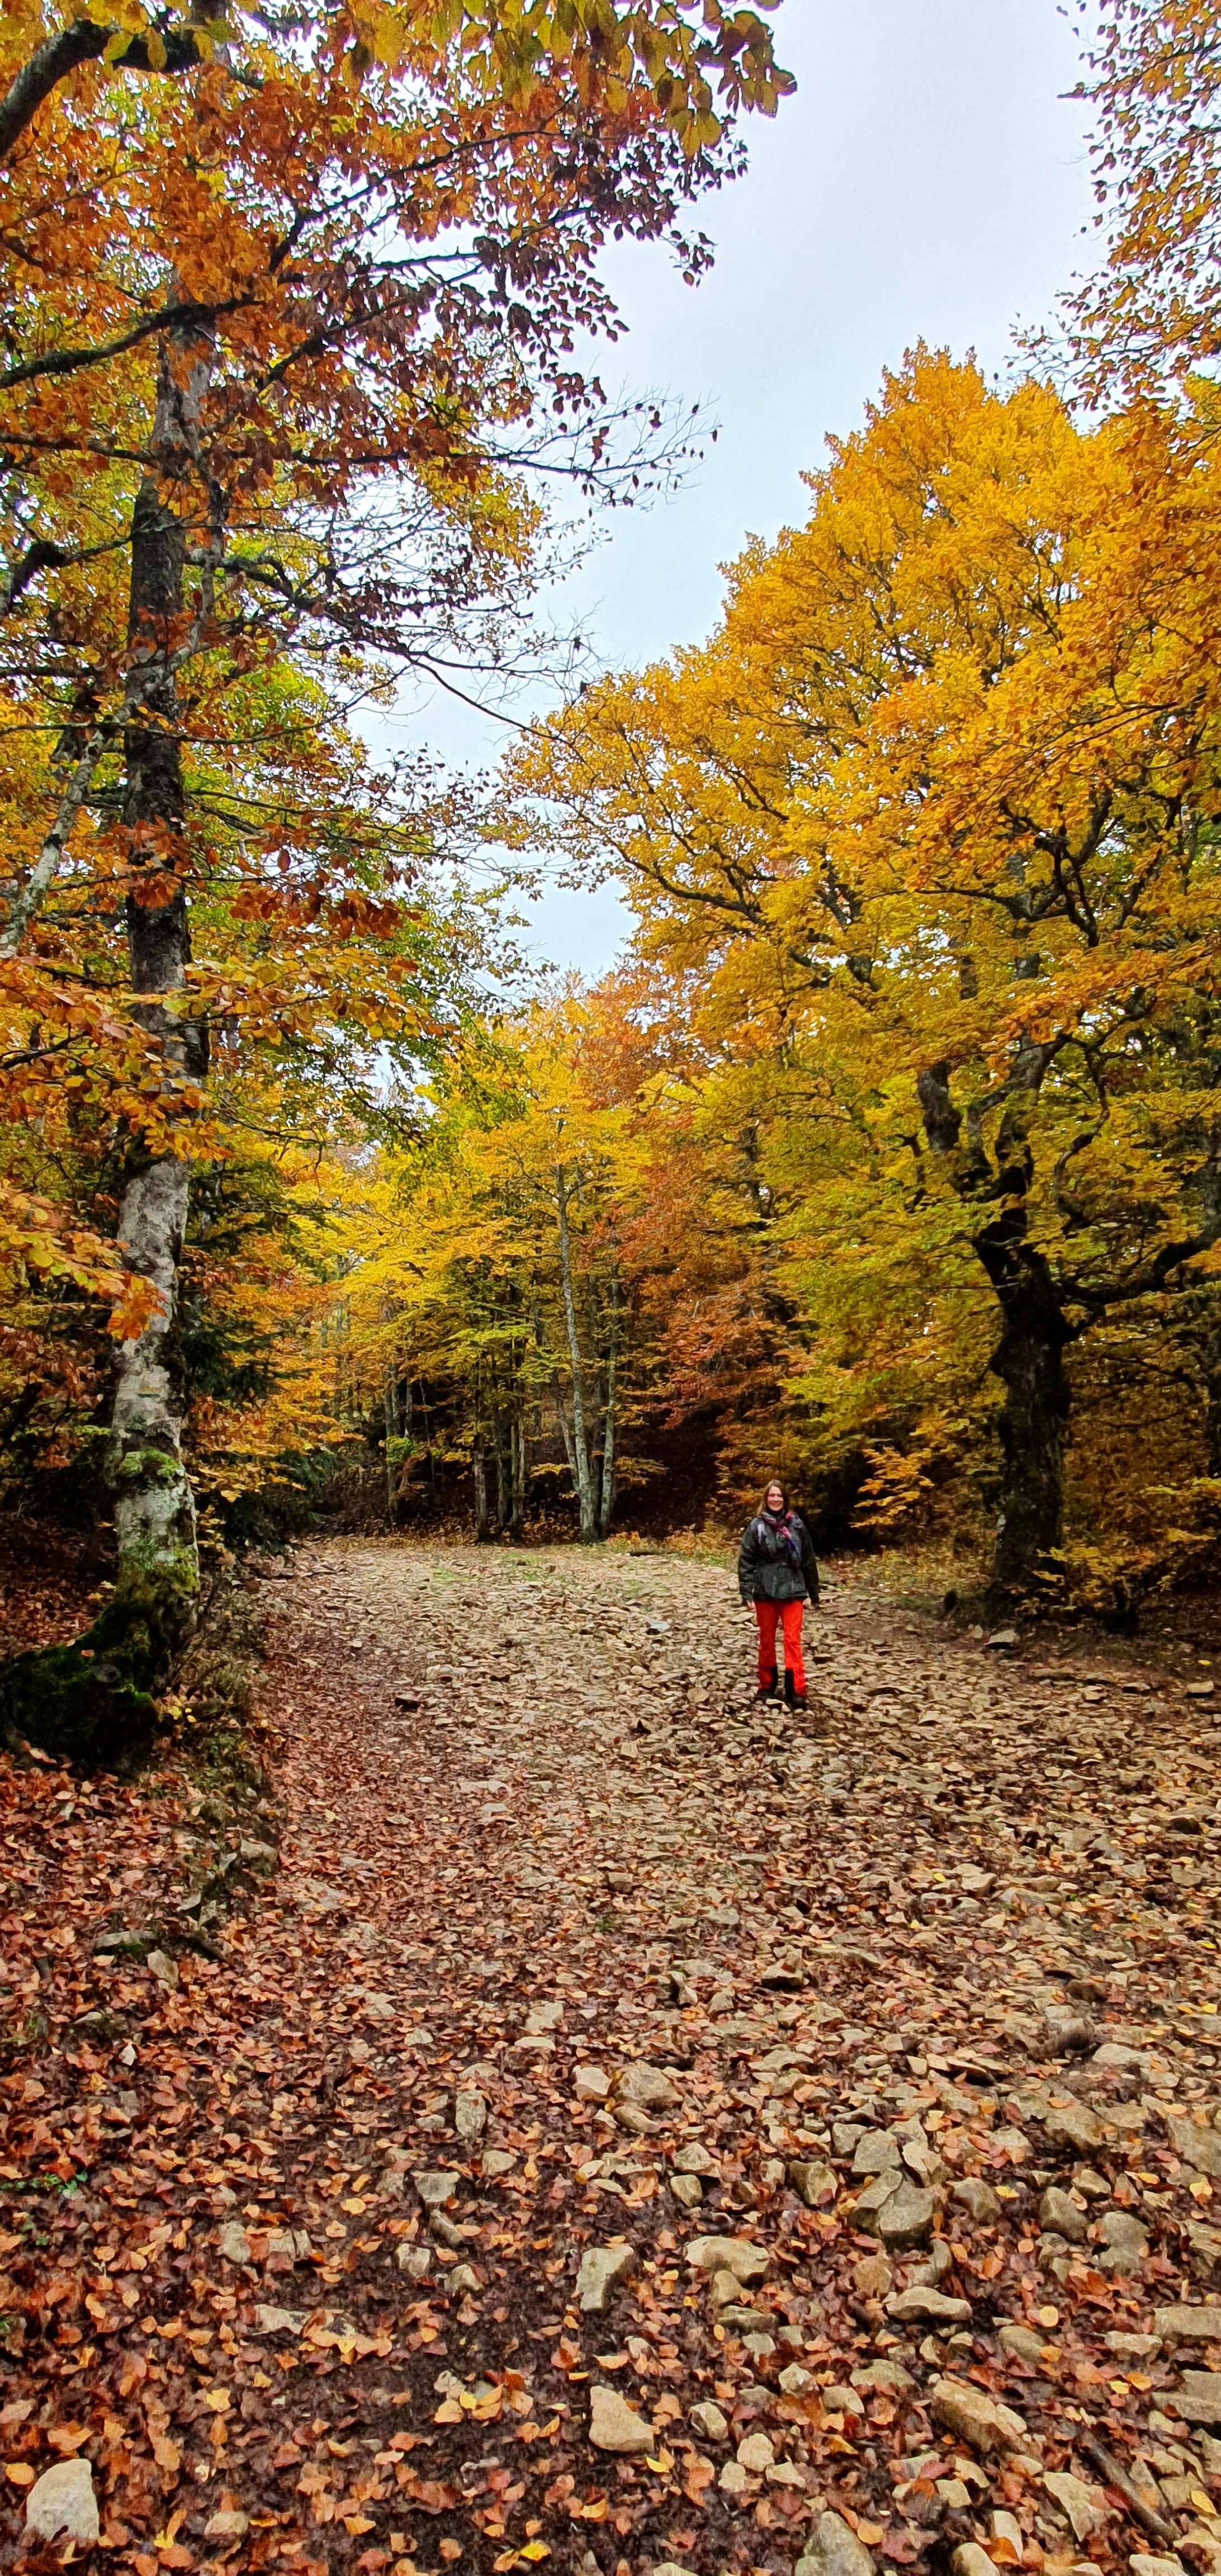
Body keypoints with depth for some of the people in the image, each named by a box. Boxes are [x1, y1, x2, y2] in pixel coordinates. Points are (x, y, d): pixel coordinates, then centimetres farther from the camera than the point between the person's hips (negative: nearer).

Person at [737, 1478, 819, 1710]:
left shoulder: (796, 1525, 3)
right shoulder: (756, 1526, -2)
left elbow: (808, 1560, 8)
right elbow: (746, 1561, -2)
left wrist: (812, 1592, 8)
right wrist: (747, 1594, -8)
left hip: (792, 1591, 0)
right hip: (764, 1592, 0)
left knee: (793, 1640, -6)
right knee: (766, 1640, 10)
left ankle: (797, 1692, -6)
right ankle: (767, 1686, 22)